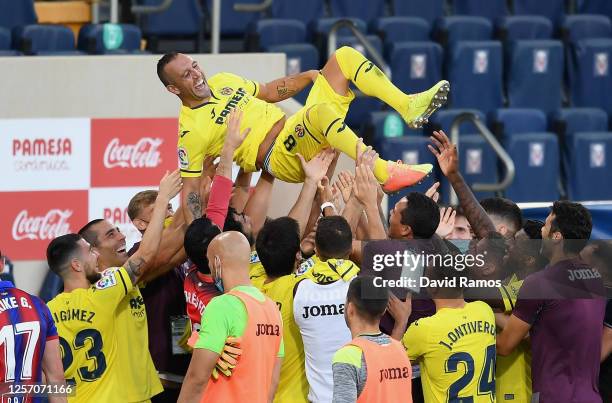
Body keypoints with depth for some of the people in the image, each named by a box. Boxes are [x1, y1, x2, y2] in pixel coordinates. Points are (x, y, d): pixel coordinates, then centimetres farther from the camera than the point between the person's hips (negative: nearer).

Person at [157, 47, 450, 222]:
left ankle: (410, 107, -11)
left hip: (297, 128, 9)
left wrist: (310, 76, 21)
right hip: (282, 157, -9)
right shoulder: (191, 129, -6)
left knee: (344, 56, 2)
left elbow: (268, 92, 31)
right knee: (321, 111, -41)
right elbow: (190, 188, -8)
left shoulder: (222, 82, 17)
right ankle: (385, 174, -37)